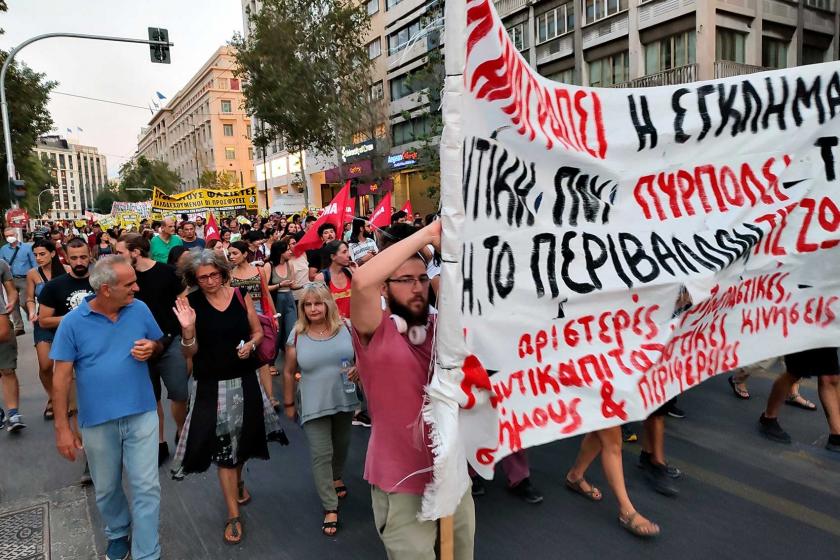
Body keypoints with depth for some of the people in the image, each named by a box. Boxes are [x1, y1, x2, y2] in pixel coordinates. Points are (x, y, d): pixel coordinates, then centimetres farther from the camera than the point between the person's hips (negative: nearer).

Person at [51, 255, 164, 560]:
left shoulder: (140, 309, -5)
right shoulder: (72, 322, -10)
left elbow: (160, 344, 11)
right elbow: (62, 377, -6)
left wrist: (151, 347, -15)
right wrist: (62, 427, -6)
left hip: (141, 415, 0)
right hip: (97, 421, 0)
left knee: (146, 487, 2)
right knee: (106, 489, 20)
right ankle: (118, 533, 46)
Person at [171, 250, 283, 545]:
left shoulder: (240, 296, -4)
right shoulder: (190, 303, -8)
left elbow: (258, 331, 7)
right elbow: (190, 353, -7)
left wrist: (251, 344, -14)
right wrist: (187, 328, -25)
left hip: (245, 379, 2)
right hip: (211, 385, -2)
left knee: (243, 437, 17)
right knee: (222, 444, 0)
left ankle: (238, 480, 49)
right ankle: (233, 514, 13)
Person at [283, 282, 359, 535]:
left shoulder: (345, 327, -6)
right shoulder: (297, 336, -8)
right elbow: (289, 372, 1)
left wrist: (358, 368, -18)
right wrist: (288, 403, 5)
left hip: (344, 400, 2)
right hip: (314, 405, -2)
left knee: (341, 445, 22)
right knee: (321, 454, -2)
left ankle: (336, 478, 51)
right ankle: (330, 508, 9)